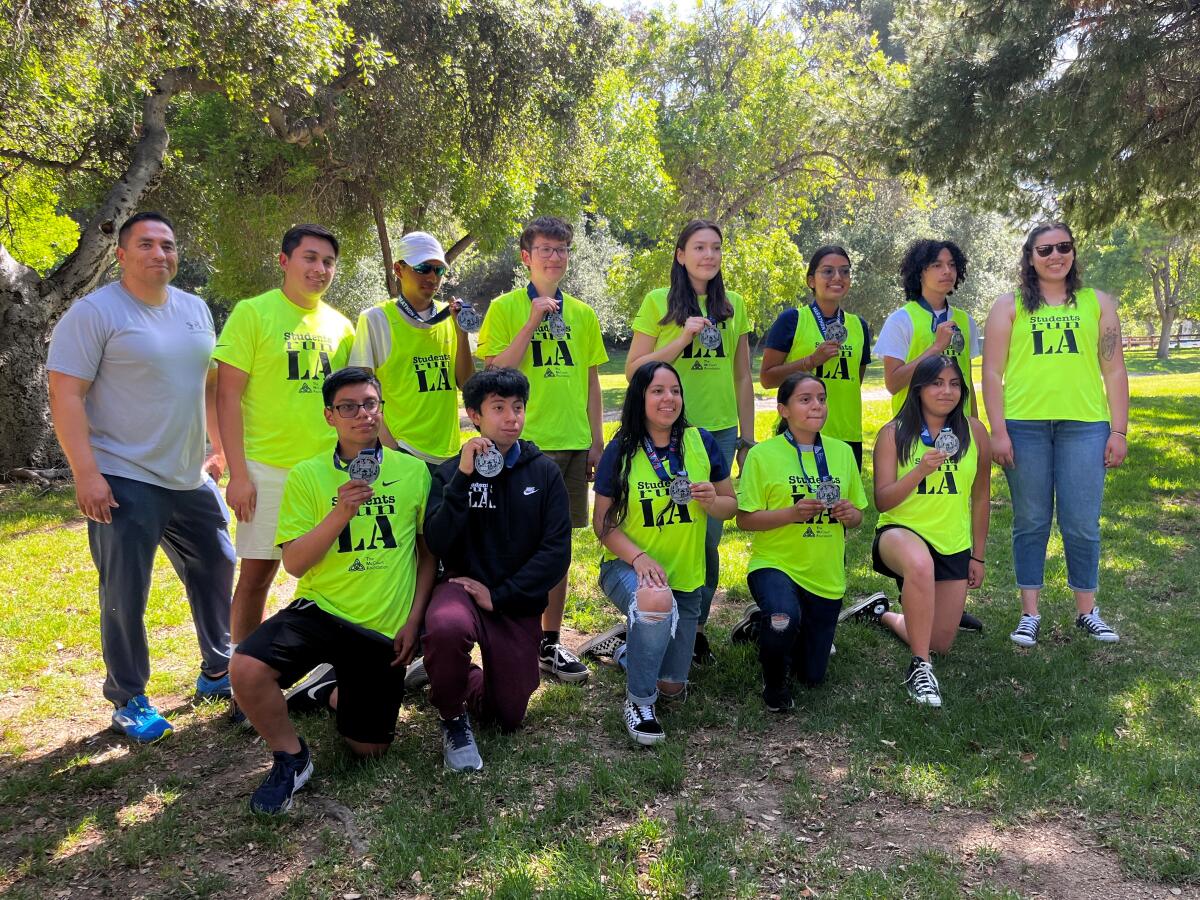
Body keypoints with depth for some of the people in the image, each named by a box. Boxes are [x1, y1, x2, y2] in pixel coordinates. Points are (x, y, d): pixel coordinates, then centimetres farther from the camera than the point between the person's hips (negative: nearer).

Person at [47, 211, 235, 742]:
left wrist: (219, 449, 15)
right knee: (126, 596, 0)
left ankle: (217, 672, 33)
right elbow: (65, 395, -15)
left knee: (217, 569, 15)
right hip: (125, 481, -7)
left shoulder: (195, 310, 9)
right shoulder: (94, 312, -11)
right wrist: (85, 474, -20)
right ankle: (128, 701, 18)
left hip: (192, 479, 7)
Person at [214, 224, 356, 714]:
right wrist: (237, 472, -12)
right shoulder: (253, 313, -4)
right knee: (257, 573, 3)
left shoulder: (341, 326, 9)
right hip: (268, 467, -4)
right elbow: (227, 395, -7)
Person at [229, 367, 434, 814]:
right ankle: (291, 758, 0)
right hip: (321, 609, 0)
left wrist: (414, 619, -2)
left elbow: (428, 552, 6)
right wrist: (340, 514, -22)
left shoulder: (414, 471, 0)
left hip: (385, 627, 1)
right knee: (246, 668, -29)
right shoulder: (307, 475, -2)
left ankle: (340, 693, 41)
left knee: (367, 748, 5)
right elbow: (293, 563, -7)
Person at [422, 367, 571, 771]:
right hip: (463, 589, -2)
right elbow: (438, 544, -17)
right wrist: (464, 478, -25)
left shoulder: (544, 472, -1)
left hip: (519, 605, 2)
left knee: (508, 717, 7)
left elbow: (557, 552, -8)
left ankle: (471, 681, 42)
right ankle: (453, 719, -8)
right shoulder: (451, 472, -3)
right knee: (447, 627, -38)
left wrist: (499, 595, -14)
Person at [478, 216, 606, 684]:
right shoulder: (505, 307, 0)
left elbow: (591, 383, 15)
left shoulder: (582, 313, 12)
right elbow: (496, 374, -9)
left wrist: (596, 442, 10)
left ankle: (550, 642, 21)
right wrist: (533, 322, -14)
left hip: (573, 444, 4)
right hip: (524, 443, -4)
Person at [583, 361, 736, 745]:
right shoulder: (620, 451, -9)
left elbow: (731, 505, 3)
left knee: (673, 688, 9)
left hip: (686, 575, 4)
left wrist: (712, 501, -21)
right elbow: (602, 522, -8)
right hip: (627, 566, -3)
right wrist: (638, 556, -26)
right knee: (656, 600, -41)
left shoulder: (701, 442, -4)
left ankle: (626, 644, 42)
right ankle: (639, 702, -17)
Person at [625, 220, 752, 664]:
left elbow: (743, 378, 14)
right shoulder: (658, 302, 1)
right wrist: (682, 339, -14)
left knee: (709, 536, 6)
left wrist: (747, 439, 12)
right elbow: (633, 369, -3)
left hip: (720, 431, 3)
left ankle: (696, 625, 21)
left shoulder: (733, 306, 11)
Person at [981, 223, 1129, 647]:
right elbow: (992, 372, 2)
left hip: (1085, 426, 1)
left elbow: (1114, 371, 10)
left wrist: (1119, 430, 4)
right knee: (1030, 522, 6)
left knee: (1082, 523, 4)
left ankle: (1086, 610, 20)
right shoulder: (1009, 306, 7)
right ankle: (1030, 613, 16)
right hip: (1024, 426, -1)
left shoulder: (1098, 303, 12)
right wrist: (998, 432, -5)